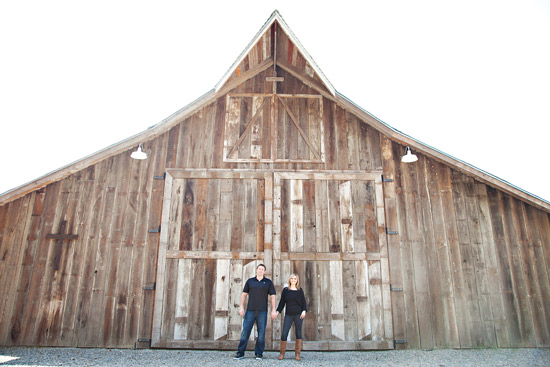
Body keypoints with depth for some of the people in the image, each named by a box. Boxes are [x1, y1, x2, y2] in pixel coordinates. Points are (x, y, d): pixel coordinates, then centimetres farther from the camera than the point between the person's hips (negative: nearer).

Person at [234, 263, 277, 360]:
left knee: (261, 332, 3)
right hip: (250, 310, 1)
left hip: (262, 311, 0)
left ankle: (259, 353, 15)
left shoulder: (268, 282, 6)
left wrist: (273, 310, -2)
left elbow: (272, 296, 5)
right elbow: (244, 294, 10)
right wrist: (241, 307, 1)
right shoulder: (250, 281, 8)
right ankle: (240, 353, 9)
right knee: (245, 331, 0)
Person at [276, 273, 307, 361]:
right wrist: (278, 311, 1)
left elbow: (303, 302, 5)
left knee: (298, 333, 3)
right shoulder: (285, 290, 8)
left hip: (298, 315, 0)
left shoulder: (300, 290, 6)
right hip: (288, 315, 1)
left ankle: (297, 354, 13)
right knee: (284, 334, -5)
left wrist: (304, 311, -10)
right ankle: (282, 353, 9)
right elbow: (282, 302, 11)